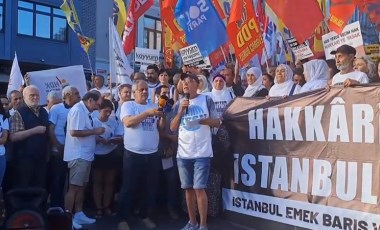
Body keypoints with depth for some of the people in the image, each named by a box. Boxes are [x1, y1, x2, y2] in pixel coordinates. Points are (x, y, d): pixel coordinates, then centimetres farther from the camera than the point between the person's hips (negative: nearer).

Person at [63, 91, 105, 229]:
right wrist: (95, 131, -17)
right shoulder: (78, 110, -16)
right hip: (78, 155, -10)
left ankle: (78, 215, 25)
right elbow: (74, 132, -24)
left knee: (82, 186, 15)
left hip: (85, 155, 10)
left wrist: (97, 137, 7)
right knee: (74, 187, -4)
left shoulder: (85, 111, 12)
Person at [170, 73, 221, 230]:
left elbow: (217, 123, 2)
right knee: (188, 188, 9)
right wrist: (181, 110, -7)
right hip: (183, 153, 4)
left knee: (199, 188, -5)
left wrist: (205, 120, -17)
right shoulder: (179, 104, 10)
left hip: (202, 152, -3)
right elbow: (172, 128, 5)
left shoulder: (206, 100, 1)